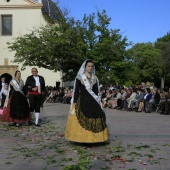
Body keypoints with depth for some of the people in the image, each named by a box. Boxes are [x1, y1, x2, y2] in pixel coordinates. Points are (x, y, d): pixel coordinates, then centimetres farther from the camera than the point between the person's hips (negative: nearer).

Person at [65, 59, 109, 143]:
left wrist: (98, 102, 10)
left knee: (94, 118, -3)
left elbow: (96, 91, 13)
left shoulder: (94, 78, 11)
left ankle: (93, 138, 5)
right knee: (82, 120, -5)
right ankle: (82, 137, 5)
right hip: (82, 100, -3)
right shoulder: (79, 77, -1)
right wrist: (74, 102, -8)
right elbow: (76, 90, -3)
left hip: (92, 101, 4)